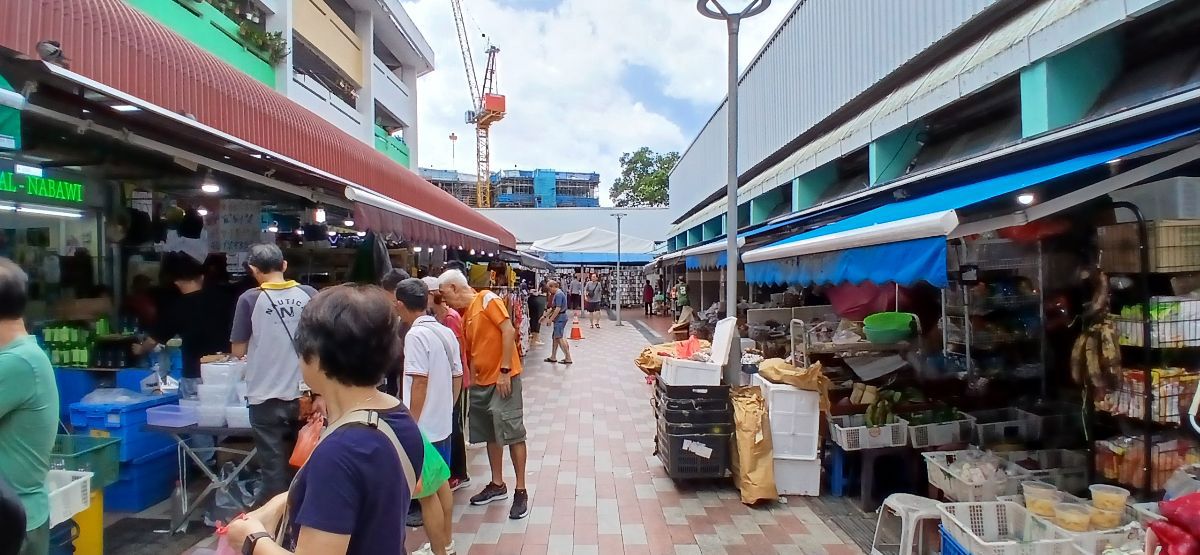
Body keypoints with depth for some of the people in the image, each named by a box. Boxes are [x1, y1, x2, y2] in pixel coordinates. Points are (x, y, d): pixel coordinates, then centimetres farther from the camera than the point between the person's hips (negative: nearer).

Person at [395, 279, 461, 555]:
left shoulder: (416, 335, -18)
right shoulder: (446, 332, 5)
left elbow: (420, 383, -22)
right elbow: (457, 377, 10)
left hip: (424, 426, -8)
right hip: (442, 422, 8)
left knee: (427, 491, 5)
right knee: (441, 483, 20)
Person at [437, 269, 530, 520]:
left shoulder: (487, 299, -10)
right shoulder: (465, 315, 13)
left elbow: (508, 331, -17)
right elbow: (472, 352, 16)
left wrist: (504, 371, -19)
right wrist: (471, 381, 12)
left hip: (503, 378, -8)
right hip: (482, 382, 8)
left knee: (512, 433, -4)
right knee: (490, 434, 15)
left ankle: (521, 491, 5)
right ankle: (497, 485, 28)